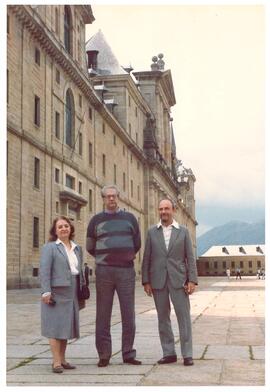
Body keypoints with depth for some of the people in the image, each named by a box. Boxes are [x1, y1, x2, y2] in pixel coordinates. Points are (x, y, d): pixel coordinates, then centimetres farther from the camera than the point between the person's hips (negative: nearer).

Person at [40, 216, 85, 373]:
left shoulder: (77, 248, 15)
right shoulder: (50, 247, -2)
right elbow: (44, 270, -10)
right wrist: (46, 291, -17)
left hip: (72, 292, 6)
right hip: (56, 291, -6)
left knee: (66, 325, 9)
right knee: (56, 325, -4)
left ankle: (62, 359, 17)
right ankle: (56, 362, -1)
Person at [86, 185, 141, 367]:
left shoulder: (129, 218, 10)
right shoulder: (96, 220, 8)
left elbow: (137, 244, 17)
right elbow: (90, 247, 16)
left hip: (126, 271, 1)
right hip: (104, 272, 0)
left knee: (128, 314, 1)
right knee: (103, 314, 1)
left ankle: (128, 353, 10)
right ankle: (104, 355, 8)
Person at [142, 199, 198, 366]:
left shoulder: (183, 231, 5)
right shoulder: (152, 232, 7)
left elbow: (190, 257, 2)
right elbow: (147, 258, 6)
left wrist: (192, 280, -7)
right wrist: (146, 281, 0)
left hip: (178, 280, -1)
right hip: (158, 281, 2)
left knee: (184, 316, -4)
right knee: (163, 318, 6)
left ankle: (187, 354, 3)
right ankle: (169, 353, 14)